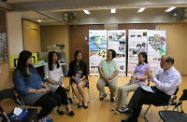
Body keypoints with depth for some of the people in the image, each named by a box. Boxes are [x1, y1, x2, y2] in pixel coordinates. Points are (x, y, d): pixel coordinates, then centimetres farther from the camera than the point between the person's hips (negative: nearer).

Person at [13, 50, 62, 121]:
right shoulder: (18, 73, -14)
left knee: (58, 99, -6)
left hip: (40, 90, 8)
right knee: (52, 102, -22)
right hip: (29, 95, -8)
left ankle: (43, 115, 15)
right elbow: (22, 90, -19)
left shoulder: (31, 68, 10)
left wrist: (45, 86, -2)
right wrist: (38, 90, -21)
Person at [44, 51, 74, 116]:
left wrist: (61, 81, -3)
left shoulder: (59, 65, 14)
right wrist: (55, 83, -15)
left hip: (60, 83, 4)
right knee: (62, 89, -31)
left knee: (60, 93, -29)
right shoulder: (46, 66, -2)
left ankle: (59, 108, -13)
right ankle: (68, 106, -19)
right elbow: (47, 77, -5)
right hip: (51, 84, -4)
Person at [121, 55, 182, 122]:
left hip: (164, 95, -7)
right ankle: (130, 108, -27)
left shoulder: (176, 75, -20)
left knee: (140, 99, -17)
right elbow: (155, 78, 11)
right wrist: (150, 75, -13)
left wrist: (152, 77, -31)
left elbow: (165, 88, -30)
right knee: (139, 89, -19)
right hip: (156, 89, 7)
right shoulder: (162, 70, 2)